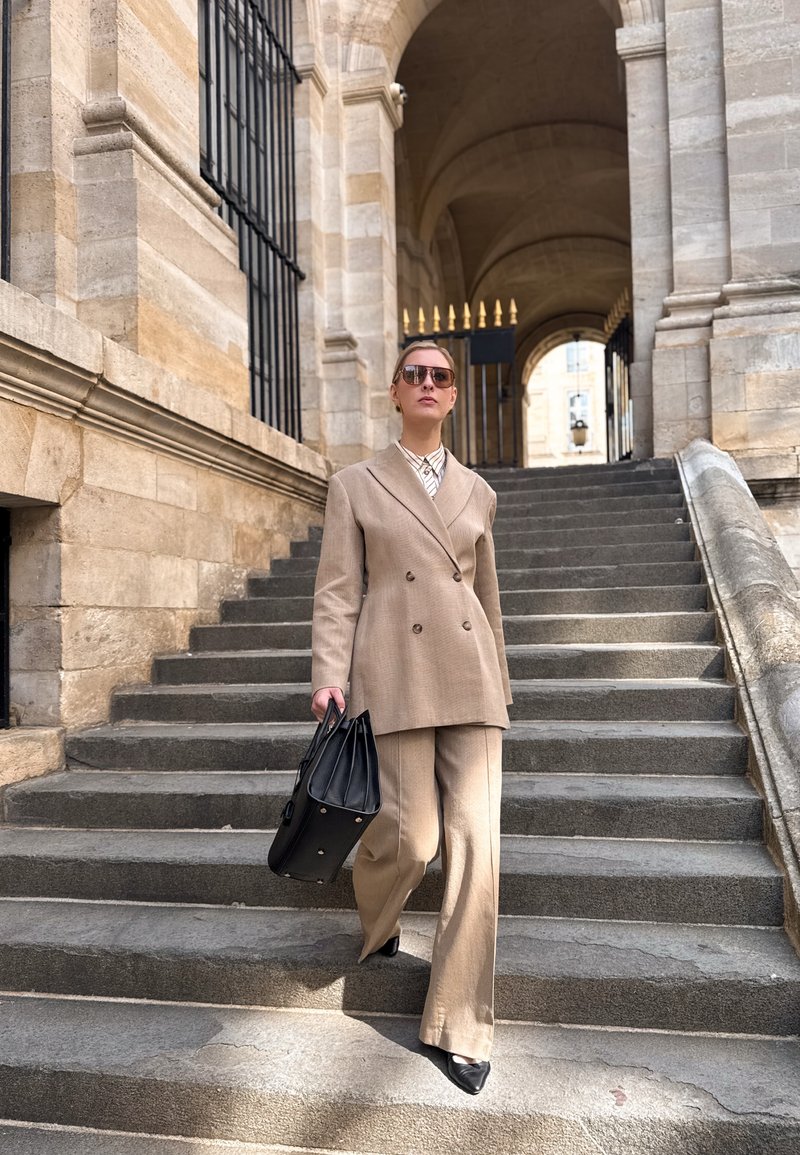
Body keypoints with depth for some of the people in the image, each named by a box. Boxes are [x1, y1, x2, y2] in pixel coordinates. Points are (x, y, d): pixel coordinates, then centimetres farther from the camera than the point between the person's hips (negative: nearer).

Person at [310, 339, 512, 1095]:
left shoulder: (477, 491, 14)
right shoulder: (355, 486, 6)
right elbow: (337, 591, 0)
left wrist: (499, 680, 21)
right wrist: (329, 678, -11)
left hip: (469, 678, 3)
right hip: (395, 676, -3)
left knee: (476, 843, -3)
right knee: (411, 837, -3)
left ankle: (462, 1025, 12)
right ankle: (376, 919, 36)